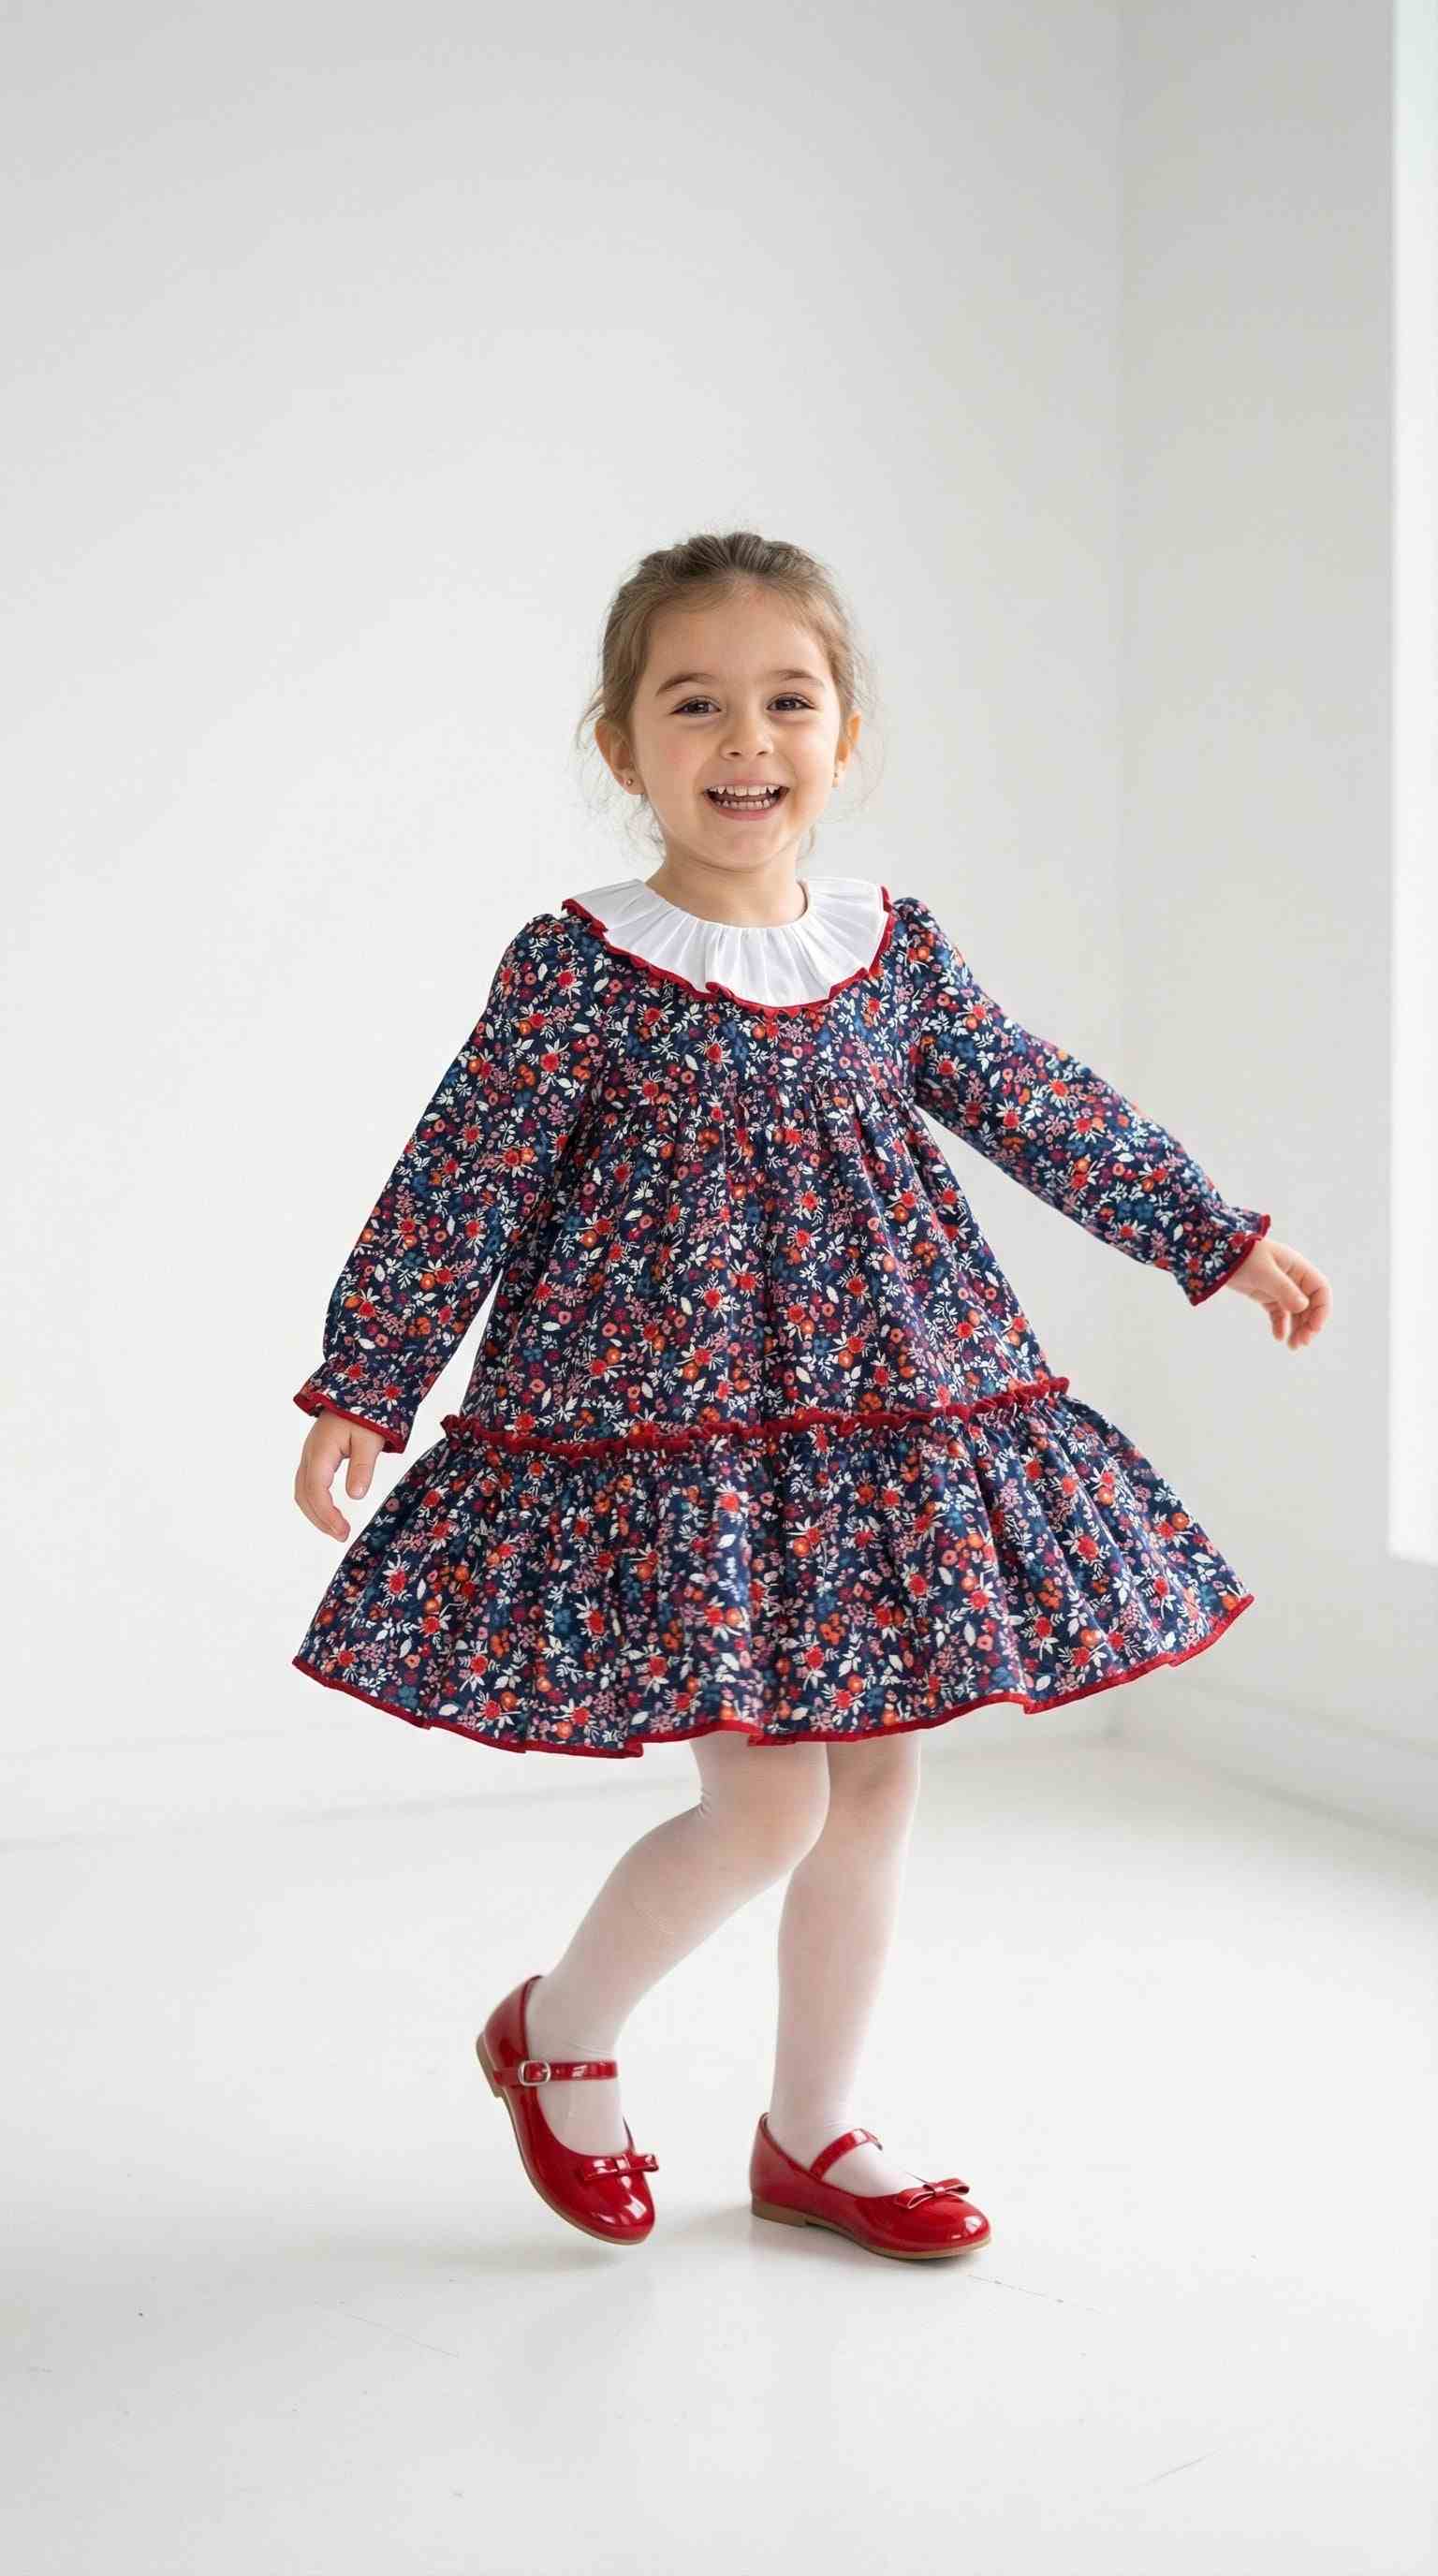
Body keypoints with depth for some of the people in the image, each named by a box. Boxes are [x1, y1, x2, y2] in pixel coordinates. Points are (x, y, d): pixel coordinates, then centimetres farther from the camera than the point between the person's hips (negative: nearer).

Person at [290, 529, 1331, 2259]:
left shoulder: (895, 950, 5)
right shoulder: (580, 967, -9)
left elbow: (1049, 1114, 12)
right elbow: (459, 1183, -6)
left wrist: (1219, 1241, 15)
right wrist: (366, 1385, -6)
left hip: (886, 1425, 6)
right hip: (671, 1430, -6)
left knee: (875, 1788, 10)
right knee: (767, 1807, -8)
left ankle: (813, 2134, 29)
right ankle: (556, 2036, 20)